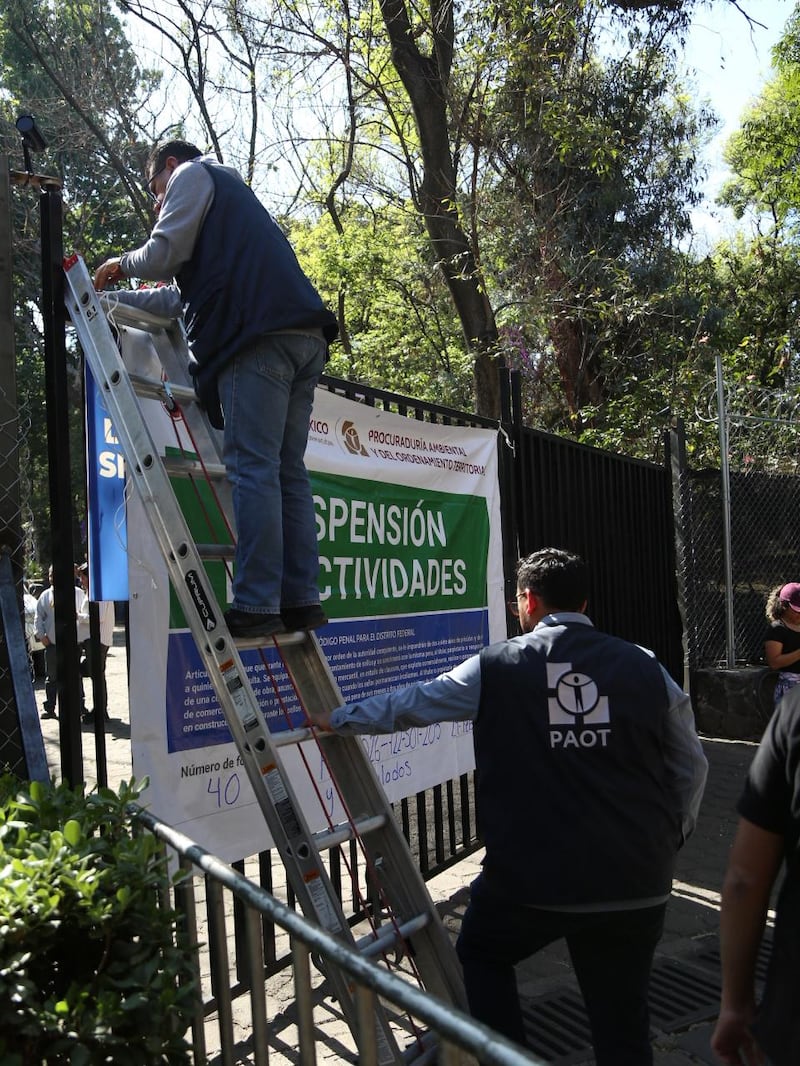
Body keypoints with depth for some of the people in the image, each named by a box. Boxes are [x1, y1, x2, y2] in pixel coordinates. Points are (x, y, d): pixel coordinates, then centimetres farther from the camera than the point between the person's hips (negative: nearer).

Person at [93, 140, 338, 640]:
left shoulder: (191, 174, 14)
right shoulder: (234, 188, 40)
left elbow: (163, 256, 1)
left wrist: (121, 264, 20)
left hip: (258, 335, -8)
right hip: (305, 336, 8)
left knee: (254, 468, -13)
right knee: (289, 472, 4)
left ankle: (256, 605, -15)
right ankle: (301, 599, 2)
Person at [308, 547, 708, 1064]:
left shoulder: (497, 667, -3)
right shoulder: (646, 667, 0)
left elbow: (409, 704, 8)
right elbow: (690, 769, 8)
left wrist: (337, 719, 24)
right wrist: (667, 841, 22)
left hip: (532, 876, -2)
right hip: (637, 882, 2)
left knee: (481, 954, 27)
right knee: (623, 1020, 17)